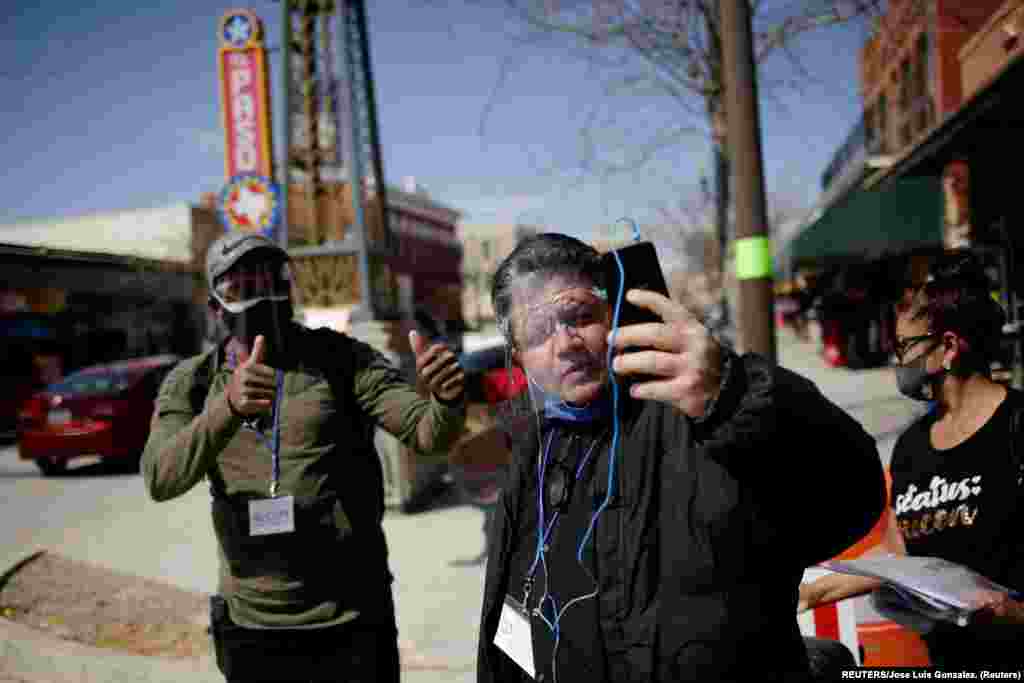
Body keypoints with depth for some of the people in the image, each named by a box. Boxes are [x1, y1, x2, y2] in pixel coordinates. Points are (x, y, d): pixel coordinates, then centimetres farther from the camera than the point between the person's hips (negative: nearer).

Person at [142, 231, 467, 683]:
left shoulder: (339, 358, -6)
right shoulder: (191, 383, -1)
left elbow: (429, 432, -13)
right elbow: (161, 480, -17)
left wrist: (447, 401, -37)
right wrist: (228, 409, -36)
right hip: (251, 626, 2)